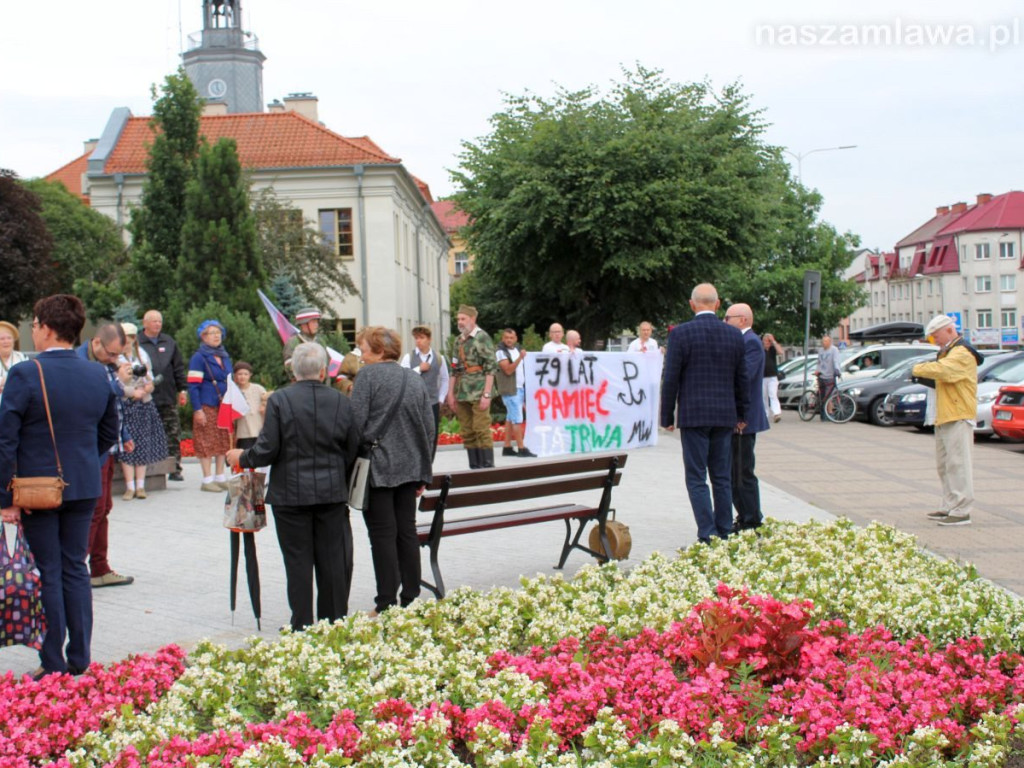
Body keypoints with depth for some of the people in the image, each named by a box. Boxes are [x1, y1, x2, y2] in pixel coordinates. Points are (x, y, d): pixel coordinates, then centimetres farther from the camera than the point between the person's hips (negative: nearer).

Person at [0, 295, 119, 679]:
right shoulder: (98, 376, 2)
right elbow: (109, 434, 12)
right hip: (85, 488, 5)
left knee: (47, 575, 3)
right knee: (76, 570, 13)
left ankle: (53, 665, 8)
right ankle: (80, 660, 16)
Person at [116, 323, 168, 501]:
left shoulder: (142, 355, 12)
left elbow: (150, 376, 17)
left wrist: (149, 385, -4)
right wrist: (133, 392, -16)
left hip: (144, 405, 4)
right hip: (124, 405, -4)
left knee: (143, 445, 4)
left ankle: (140, 486, 10)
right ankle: (130, 487, -1)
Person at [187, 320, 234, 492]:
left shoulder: (225, 357, 15)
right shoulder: (199, 358, -6)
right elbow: (193, 386, -10)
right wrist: (197, 410, -16)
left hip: (224, 406, 6)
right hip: (207, 407, -6)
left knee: (223, 442, 7)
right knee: (207, 443, -4)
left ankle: (220, 478, 14)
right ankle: (207, 480, 0)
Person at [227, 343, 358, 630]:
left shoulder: (280, 400, -11)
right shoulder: (341, 401, -1)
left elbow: (267, 450, -13)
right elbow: (352, 451, 3)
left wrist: (242, 458, 7)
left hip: (291, 495, -2)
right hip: (332, 493, 2)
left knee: (298, 563, 6)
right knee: (333, 561, 10)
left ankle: (302, 626, 11)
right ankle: (335, 624, 17)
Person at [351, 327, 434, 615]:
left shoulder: (369, 375, -8)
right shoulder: (415, 380, 11)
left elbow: (356, 423, -14)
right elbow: (429, 428, 12)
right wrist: (422, 473, 17)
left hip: (378, 467, -6)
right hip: (409, 468, 6)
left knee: (382, 534, -2)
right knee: (407, 531, 11)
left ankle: (387, 603, 0)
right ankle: (410, 599, 14)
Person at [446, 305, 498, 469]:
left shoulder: (482, 337, -6)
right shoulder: (459, 340, 15)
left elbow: (491, 367, -11)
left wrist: (486, 394, -16)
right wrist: (451, 393, 13)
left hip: (478, 393, -7)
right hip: (462, 394, 7)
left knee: (482, 431, -7)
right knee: (467, 433, 8)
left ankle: (488, 467, -2)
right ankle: (474, 467, 14)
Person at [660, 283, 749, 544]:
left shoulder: (681, 333, -8)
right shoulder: (734, 335, 5)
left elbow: (671, 378, -7)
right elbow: (742, 378, 11)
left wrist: (667, 416, 0)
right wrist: (742, 414, 21)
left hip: (693, 415, -4)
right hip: (725, 415, 4)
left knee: (696, 478, -1)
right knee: (722, 478, 11)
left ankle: (707, 536, -7)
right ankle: (724, 534, 14)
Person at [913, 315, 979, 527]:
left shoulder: (962, 354, -14)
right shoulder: (948, 352, 21)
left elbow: (942, 370, -31)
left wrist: (918, 369, -17)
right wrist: (924, 377, 2)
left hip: (958, 416, -11)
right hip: (944, 417, 11)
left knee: (958, 464, -11)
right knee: (944, 465, 14)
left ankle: (961, 511, -11)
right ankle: (949, 507, 21)